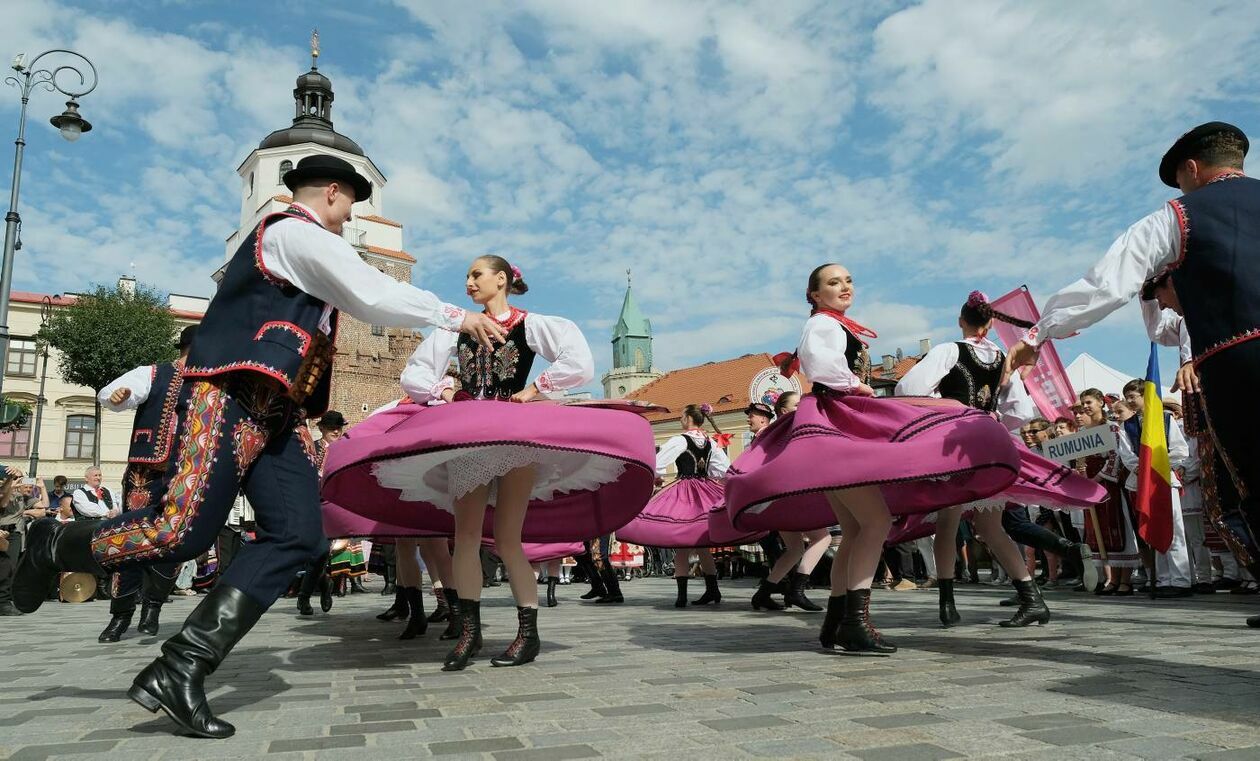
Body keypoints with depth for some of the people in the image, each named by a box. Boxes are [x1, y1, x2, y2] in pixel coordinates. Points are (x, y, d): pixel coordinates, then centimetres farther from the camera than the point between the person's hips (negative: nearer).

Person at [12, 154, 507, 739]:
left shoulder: (292, 243, 27)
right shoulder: (297, 233, -4)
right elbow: (375, 299, -13)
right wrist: (458, 318, -6)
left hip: (275, 412, 10)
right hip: (232, 400, -10)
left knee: (297, 536, -7)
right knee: (182, 534, -13)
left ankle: (179, 671, -8)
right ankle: (54, 545, 18)